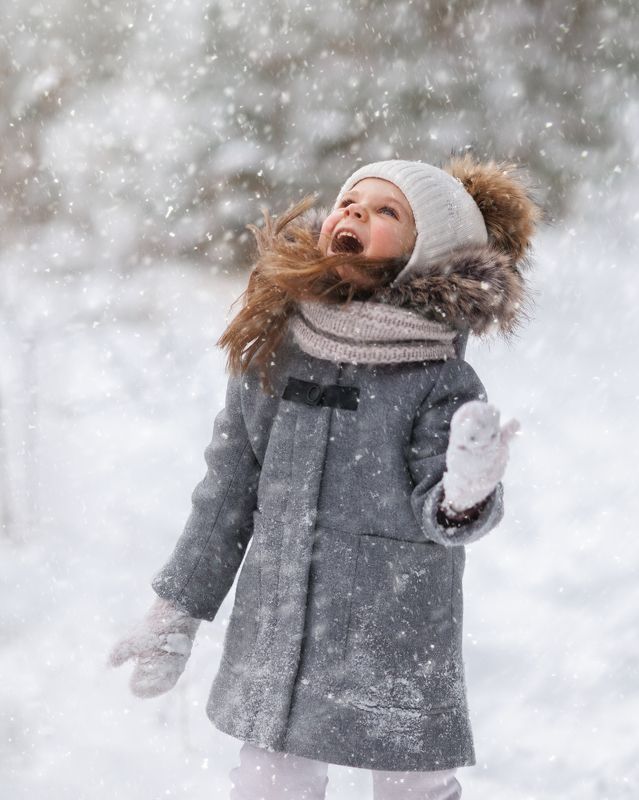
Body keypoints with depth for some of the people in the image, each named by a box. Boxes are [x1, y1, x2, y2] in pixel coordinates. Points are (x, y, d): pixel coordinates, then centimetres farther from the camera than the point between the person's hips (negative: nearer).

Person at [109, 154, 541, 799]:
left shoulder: (440, 380, -11)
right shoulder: (269, 352, 0)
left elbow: (436, 512, -17)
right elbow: (227, 491, 9)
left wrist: (466, 494, -40)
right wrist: (177, 613, 12)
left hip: (396, 656, -3)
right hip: (273, 643, 4)